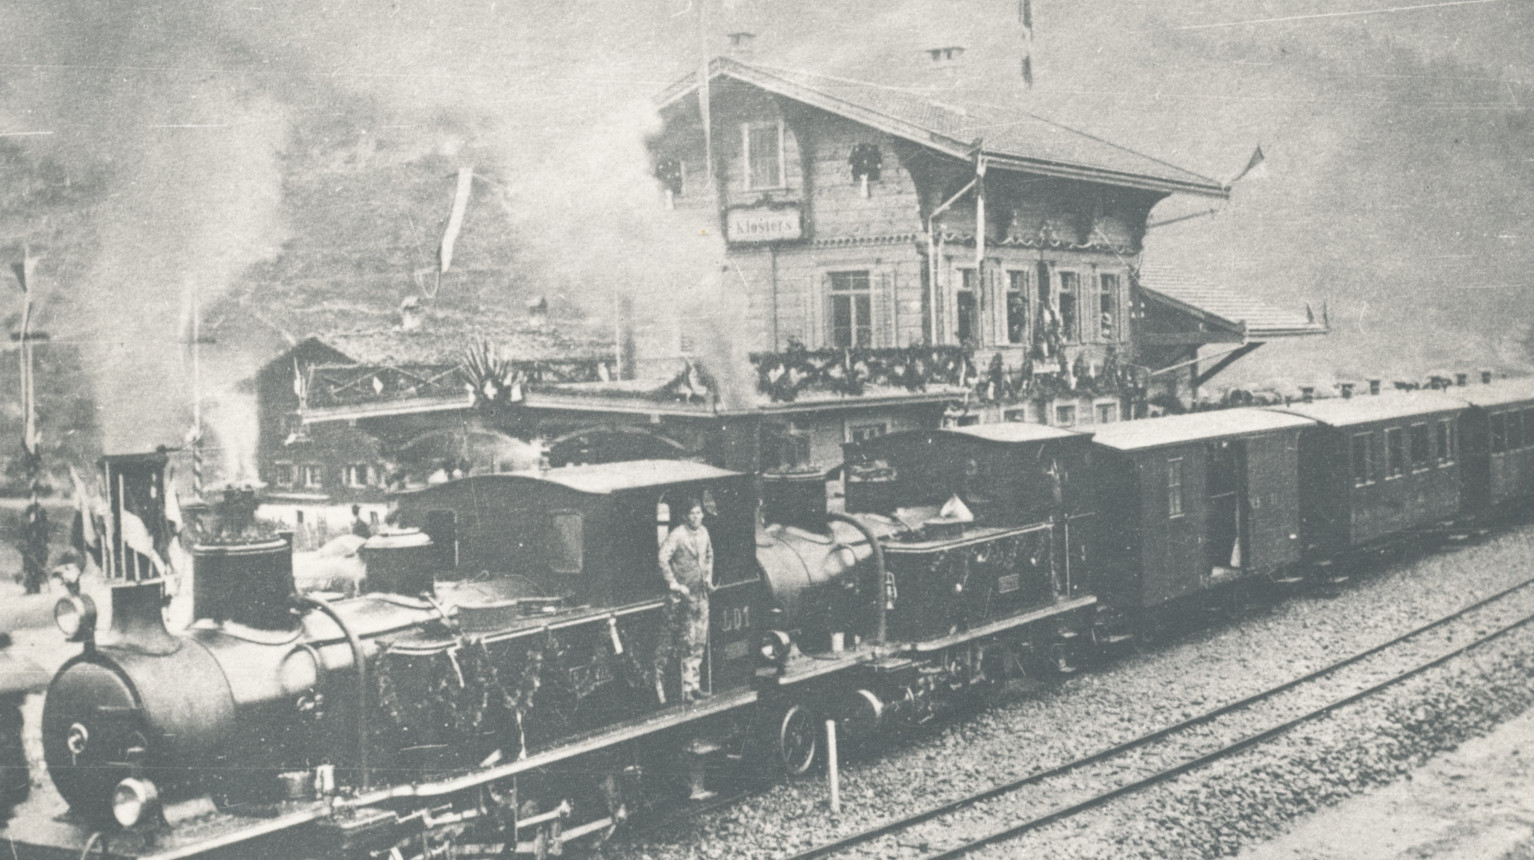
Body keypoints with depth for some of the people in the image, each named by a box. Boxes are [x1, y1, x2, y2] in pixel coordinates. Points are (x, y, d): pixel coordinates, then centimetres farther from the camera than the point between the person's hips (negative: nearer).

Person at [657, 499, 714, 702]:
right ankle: (686, 687, -2)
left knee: (700, 641, 10)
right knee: (686, 641, -7)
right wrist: (674, 585, -18)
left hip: (701, 593, 7)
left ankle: (695, 685, 18)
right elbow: (663, 559, -19)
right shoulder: (677, 535, -13)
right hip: (684, 595, -7)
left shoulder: (703, 533, 9)